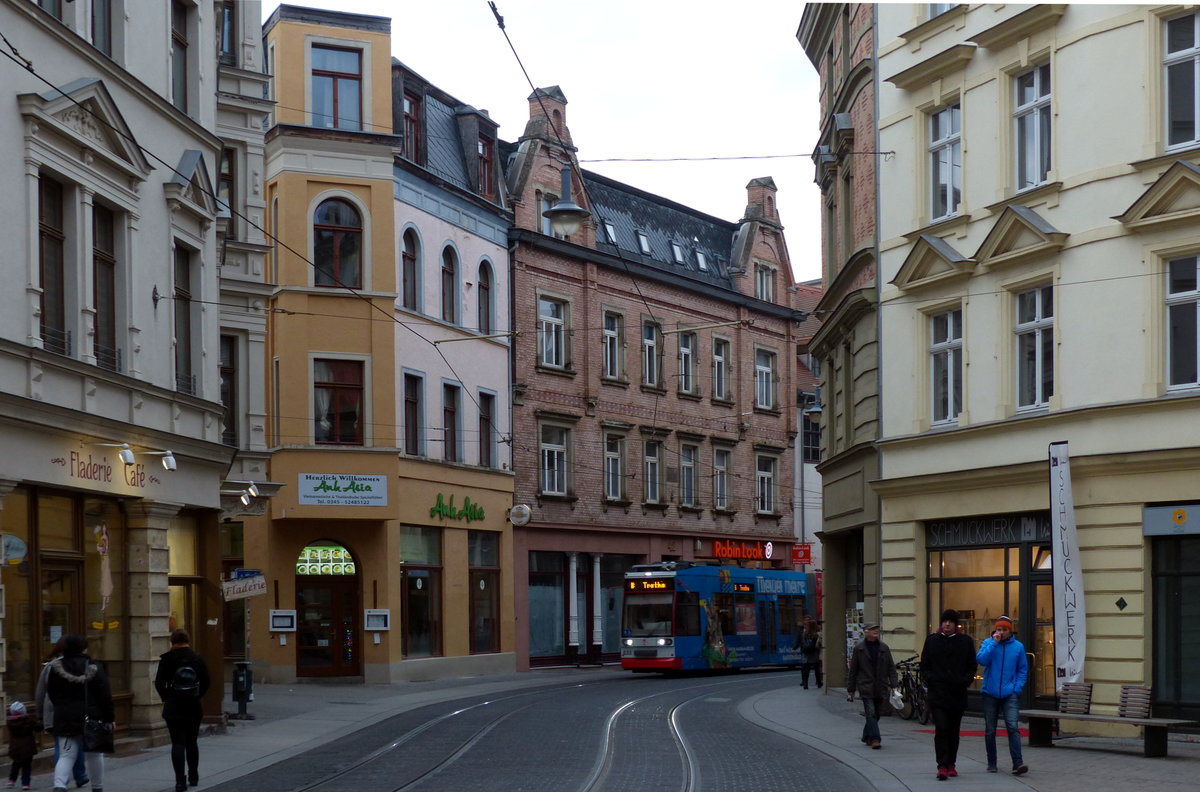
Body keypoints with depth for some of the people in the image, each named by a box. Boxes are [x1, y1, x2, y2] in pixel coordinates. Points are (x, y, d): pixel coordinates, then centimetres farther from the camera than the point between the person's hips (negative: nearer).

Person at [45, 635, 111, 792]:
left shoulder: (56, 668, 2)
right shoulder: (93, 667, -7)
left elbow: (51, 694, 11)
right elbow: (105, 696, -8)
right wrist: (109, 718, -1)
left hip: (65, 719, 2)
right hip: (91, 718, -2)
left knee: (66, 755, 2)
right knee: (94, 754, 13)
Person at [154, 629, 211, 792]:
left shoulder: (167, 659, -7)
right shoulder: (197, 658, 0)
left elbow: (159, 683, -9)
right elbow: (205, 682, 0)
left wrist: (166, 698, 6)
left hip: (173, 707, -3)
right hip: (194, 707, 3)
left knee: (177, 743, -2)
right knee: (191, 742, 16)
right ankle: (193, 777, 24)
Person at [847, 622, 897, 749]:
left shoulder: (884, 648, 7)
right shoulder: (859, 649, 1)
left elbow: (891, 667, 8)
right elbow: (853, 670, 6)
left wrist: (893, 683, -3)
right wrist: (851, 688, 7)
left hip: (880, 687, 3)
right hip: (866, 687, -3)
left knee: (876, 714, 10)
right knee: (871, 713, -12)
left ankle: (867, 736, 27)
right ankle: (875, 739, -16)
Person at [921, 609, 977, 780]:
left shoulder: (966, 641, 7)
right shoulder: (932, 640, 7)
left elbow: (972, 666, 11)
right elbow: (924, 666, 11)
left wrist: (965, 681, -4)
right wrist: (930, 680, -5)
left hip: (958, 693, 1)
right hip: (938, 693, -1)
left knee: (954, 731, 9)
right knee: (941, 729, -12)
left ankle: (951, 764, 19)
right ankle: (942, 766, -16)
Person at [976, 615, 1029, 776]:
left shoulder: (1018, 646, 5)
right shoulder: (988, 643, 2)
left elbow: (1023, 670, 9)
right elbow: (981, 660, -14)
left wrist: (1017, 688, -3)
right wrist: (994, 643, -15)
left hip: (1010, 695, -1)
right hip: (990, 694, 1)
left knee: (1013, 727, -15)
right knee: (990, 731, 9)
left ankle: (1018, 763, -19)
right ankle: (991, 763, 21)